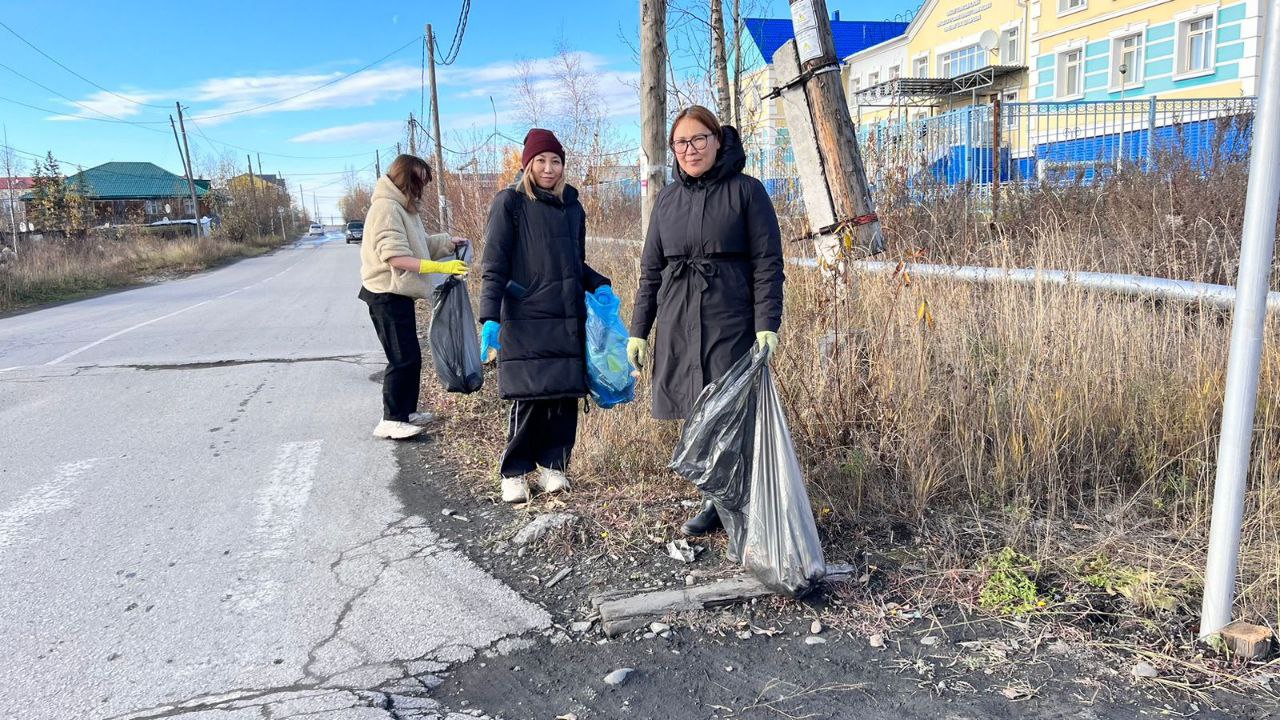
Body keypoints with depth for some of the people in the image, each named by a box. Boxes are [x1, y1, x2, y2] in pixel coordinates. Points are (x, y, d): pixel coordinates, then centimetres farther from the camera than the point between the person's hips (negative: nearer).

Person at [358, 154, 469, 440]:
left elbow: (421, 244, 19)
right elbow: (395, 256, -25)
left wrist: (449, 243, 5)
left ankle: (406, 411, 25)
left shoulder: (403, 208, 15)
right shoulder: (386, 207, -16)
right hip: (387, 295, -10)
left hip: (399, 295, 10)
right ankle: (391, 421, -1)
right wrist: (442, 267, -27)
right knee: (404, 358, -8)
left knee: (410, 357, 15)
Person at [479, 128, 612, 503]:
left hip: (568, 319, 5)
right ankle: (514, 472, 10)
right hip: (525, 320, -5)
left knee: (566, 395, 3)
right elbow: (494, 267, -5)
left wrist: (599, 285, 6)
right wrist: (490, 318, -14)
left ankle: (552, 464, 20)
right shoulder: (510, 203, 0)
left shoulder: (572, 207, 16)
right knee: (529, 398, -6)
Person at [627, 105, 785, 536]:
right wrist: (638, 331, 11)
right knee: (695, 413, 7)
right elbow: (651, 270, 15)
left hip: (730, 322, -4)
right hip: (677, 323, 5)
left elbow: (768, 263, -3)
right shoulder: (668, 199, 13)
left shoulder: (746, 191, 0)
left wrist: (767, 325, -12)